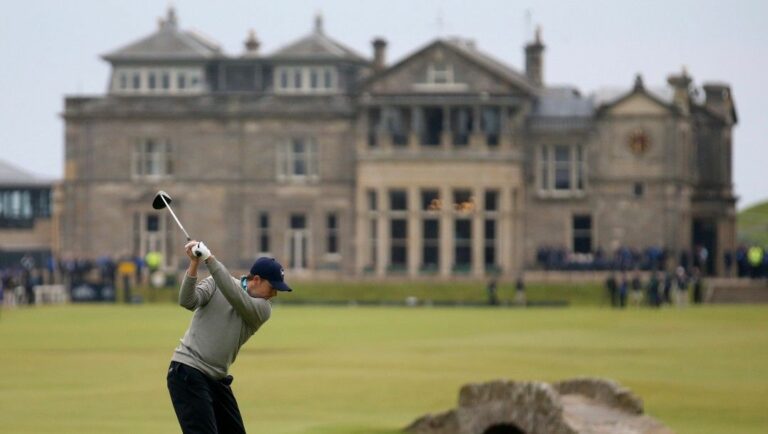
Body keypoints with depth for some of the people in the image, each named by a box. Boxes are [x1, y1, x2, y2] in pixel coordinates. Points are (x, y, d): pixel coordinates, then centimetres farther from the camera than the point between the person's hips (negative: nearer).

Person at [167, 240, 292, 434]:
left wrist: (210, 259, -26)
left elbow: (236, 297, -20)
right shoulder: (215, 283, -3)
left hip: (217, 379, 6)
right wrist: (194, 264, -30)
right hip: (188, 373, -6)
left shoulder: (263, 309, -1)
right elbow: (188, 301, -18)